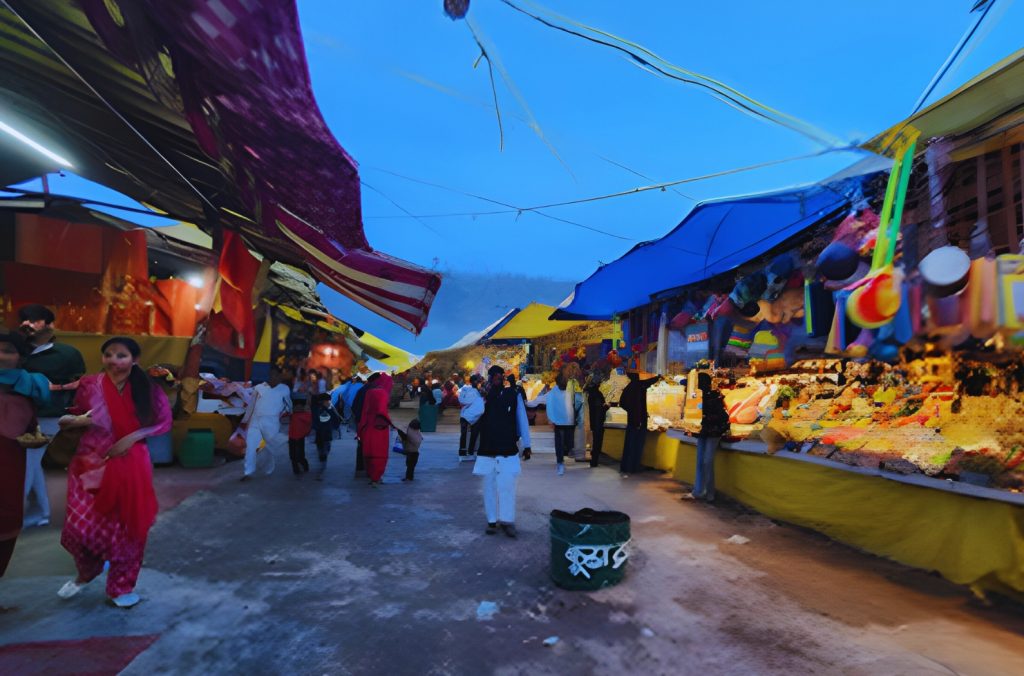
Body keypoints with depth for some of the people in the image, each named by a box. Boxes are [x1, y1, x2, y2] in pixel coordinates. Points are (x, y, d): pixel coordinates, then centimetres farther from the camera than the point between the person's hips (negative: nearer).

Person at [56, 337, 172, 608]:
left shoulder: (148, 389, -4)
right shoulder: (89, 385, -2)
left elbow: (164, 422, 0)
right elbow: (75, 418, 8)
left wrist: (133, 437, -13)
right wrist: (73, 421, -15)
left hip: (131, 466, -1)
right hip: (91, 465, 1)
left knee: (127, 527, 5)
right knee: (79, 526, -1)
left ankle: (122, 586, 24)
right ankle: (87, 572, 33)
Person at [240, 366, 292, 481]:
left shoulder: (285, 389, 5)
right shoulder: (259, 388, 8)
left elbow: (288, 404, 21)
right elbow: (251, 405, 14)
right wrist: (244, 420, 17)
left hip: (271, 423, -2)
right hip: (255, 421, 2)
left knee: (268, 449, 7)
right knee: (250, 447, -5)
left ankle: (268, 471, 26)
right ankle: (248, 472, 0)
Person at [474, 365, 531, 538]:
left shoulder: (513, 395, -1)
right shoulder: (483, 396, 3)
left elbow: (522, 420, 3)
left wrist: (526, 444, 5)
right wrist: (483, 399, -20)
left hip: (508, 450, -2)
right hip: (487, 450, 2)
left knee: (506, 486, -5)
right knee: (489, 487, 7)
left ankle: (507, 521, 8)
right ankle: (492, 520, 18)